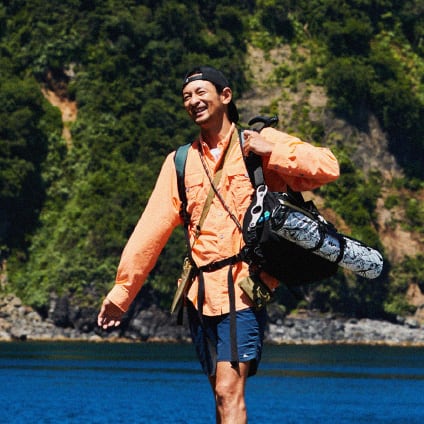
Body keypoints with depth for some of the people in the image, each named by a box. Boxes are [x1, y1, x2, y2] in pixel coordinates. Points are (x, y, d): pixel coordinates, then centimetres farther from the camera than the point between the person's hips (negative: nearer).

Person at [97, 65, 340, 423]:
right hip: (200, 293, 5)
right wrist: (121, 292, 10)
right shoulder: (180, 162, 15)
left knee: (229, 391, -15)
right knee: (223, 394, 9)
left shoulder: (263, 142, 3)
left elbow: (328, 167, -6)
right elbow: (151, 230, 13)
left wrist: (271, 153, -15)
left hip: (245, 288, -5)